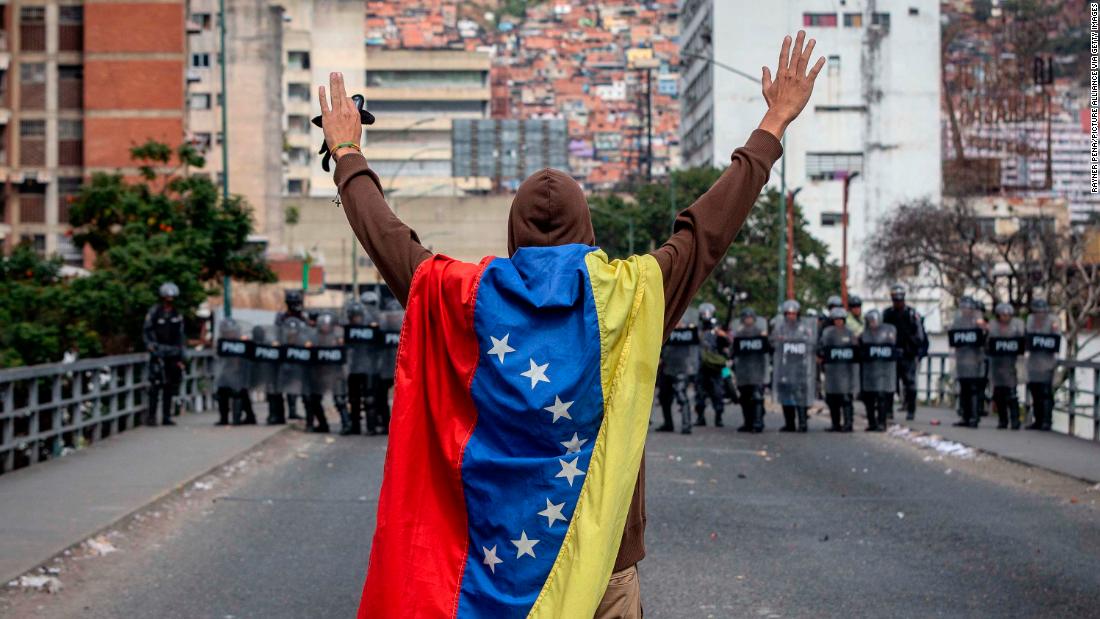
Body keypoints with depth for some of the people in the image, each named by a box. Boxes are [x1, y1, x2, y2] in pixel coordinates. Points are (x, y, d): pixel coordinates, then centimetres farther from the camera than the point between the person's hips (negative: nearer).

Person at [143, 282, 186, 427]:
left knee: (170, 387, 4)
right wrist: (150, 346, -10)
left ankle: (166, 417, 10)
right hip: (158, 353, -4)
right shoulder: (154, 312, 1)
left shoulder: (177, 315, 13)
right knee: (155, 385, -13)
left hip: (173, 355, 4)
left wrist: (180, 357, 12)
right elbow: (146, 332, 2)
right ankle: (151, 416, -9)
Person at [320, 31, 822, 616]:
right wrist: (774, 126, 15)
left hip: (493, 563, 1)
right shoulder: (632, 295, -7)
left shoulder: (467, 298, -4)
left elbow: (387, 238, 9)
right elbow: (709, 227, 3)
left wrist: (347, 153, 26)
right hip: (603, 568, -1)